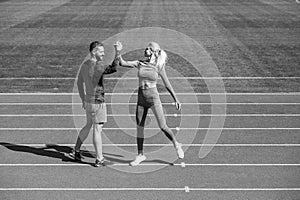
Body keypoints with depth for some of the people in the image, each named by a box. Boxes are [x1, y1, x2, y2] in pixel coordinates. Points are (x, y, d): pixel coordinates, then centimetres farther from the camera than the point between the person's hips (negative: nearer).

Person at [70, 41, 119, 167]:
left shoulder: (84, 65, 8)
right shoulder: (97, 66, -20)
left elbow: (79, 83, 17)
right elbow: (113, 68, -36)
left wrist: (83, 99, 25)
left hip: (88, 100, 9)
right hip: (97, 102, -9)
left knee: (88, 126, 23)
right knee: (97, 130, -2)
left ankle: (76, 151, 31)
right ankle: (99, 159, 6)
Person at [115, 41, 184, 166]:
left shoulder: (158, 67, -4)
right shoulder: (139, 64, 2)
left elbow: (167, 84, 3)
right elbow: (122, 63, -7)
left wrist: (175, 99, 6)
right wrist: (118, 52, -23)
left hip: (153, 98, -3)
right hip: (141, 98, 3)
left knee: (163, 127, -4)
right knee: (139, 128, 6)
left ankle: (176, 145, 21)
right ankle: (140, 155, 18)